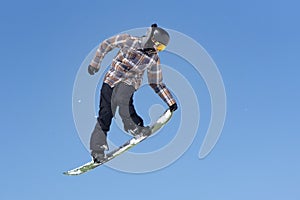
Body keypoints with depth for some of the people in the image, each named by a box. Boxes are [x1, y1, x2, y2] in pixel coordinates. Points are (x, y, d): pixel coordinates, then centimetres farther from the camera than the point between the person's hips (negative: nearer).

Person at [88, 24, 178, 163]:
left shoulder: (153, 60, -5)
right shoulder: (128, 41, -13)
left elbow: (157, 83, 6)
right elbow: (106, 44, 1)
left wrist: (171, 102, 3)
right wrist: (95, 63, 4)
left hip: (130, 82, 0)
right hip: (111, 78, 0)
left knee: (120, 100, -33)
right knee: (105, 114, -7)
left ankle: (132, 126, -14)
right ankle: (97, 147, 2)